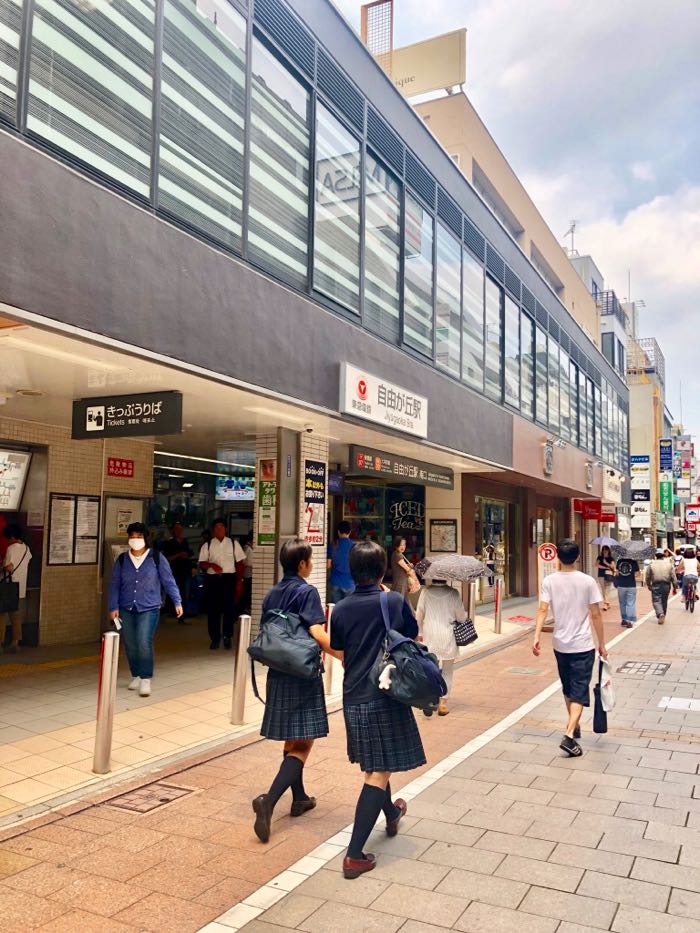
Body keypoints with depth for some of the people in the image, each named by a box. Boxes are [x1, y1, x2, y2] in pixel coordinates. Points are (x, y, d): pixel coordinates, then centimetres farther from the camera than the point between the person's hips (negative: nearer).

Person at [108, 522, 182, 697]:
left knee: (144, 643, -16)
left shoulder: (157, 558, -4)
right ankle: (136, 676, 26)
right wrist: (113, 607, -1)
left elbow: (169, 582, -1)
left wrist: (177, 602, -1)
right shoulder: (121, 560, 3)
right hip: (126, 609, 3)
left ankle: (146, 680, -7)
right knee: (130, 645, 9)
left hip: (149, 608, -3)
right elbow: (115, 585, 5)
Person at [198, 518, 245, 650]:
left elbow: (240, 563, 5)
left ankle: (227, 637, 16)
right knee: (213, 609, 3)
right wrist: (212, 565, -19)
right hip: (213, 579, 1)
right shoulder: (207, 546, 5)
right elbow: (202, 563, 2)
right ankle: (215, 638, 15)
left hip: (229, 578, 0)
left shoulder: (234, 544, 4)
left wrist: (239, 582, 0)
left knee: (229, 609, 1)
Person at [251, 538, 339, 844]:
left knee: (291, 741, 20)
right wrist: (343, 655, -20)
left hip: (278, 675, 8)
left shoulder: (272, 594, 8)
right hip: (303, 675, -7)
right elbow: (317, 633, -25)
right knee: (302, 745, -2)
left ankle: (299, 798, 31)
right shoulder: (307, 592, -13)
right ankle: (269, 801, -15)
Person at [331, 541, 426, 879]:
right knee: (378, 773, 0)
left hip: (354, 697, 5)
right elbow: (413, 641, 1)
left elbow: (340, 654, 8)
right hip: (386, 696, -5)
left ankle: (391, 814, 49)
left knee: (374, 765, 24)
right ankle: (355, 855, -1)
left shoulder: (342, 609, -3)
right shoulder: (394, 601, -13)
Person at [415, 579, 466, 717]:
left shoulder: (425, 592, -7)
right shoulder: (453, 593, -12)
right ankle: (443, 702, 12)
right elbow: (461, 617, -4)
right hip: (448, 637, -1)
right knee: (447, 671, 13)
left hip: (430, 637, 1)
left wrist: (420, 632, 15)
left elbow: (419, 615, 0)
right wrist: (465, 613, 19)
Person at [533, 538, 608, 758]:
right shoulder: (587, 581, -9)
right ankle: (569, 736, -14)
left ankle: (575, 726, 37)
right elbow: (596, 615, -6)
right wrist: (602, 644, 2)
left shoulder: (549, 581, -5)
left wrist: (537, 637, -12)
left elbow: (542, 610, -13)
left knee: (568, 688, 21)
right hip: (583, 645, -3)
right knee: (579, 692, 0)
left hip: (561, 644, 3)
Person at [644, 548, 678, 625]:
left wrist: (649, 585, 19)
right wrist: (675, 587, 9)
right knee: (664, 601, 15)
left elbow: (647, 577, 4)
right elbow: (673, 577, 3)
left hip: (656, 585, -3)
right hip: (666, 585, 3)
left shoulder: (651, 565, -1)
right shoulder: (669, 564, 4)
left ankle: (660, 614, -25)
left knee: (656, 601, -1)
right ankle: (663, 616, 25)